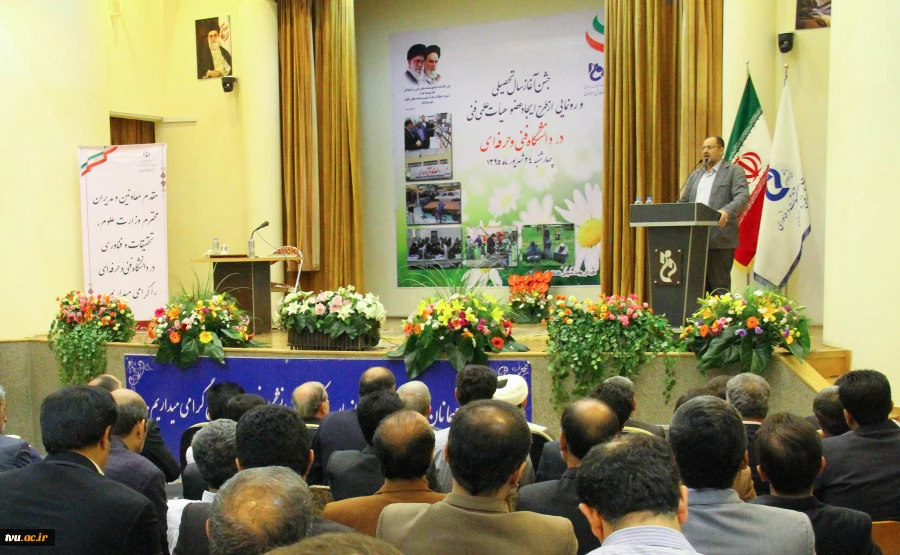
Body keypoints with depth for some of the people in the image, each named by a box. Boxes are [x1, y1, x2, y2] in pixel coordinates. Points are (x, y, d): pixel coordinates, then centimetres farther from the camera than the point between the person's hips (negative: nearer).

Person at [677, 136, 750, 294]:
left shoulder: (734, 171, 3)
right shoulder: (695, 175, 22)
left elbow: (743, 196, -11)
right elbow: (684, 201, 21)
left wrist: (727, 211, -30)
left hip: (720, 239, -6)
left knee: (718, 284, -4)